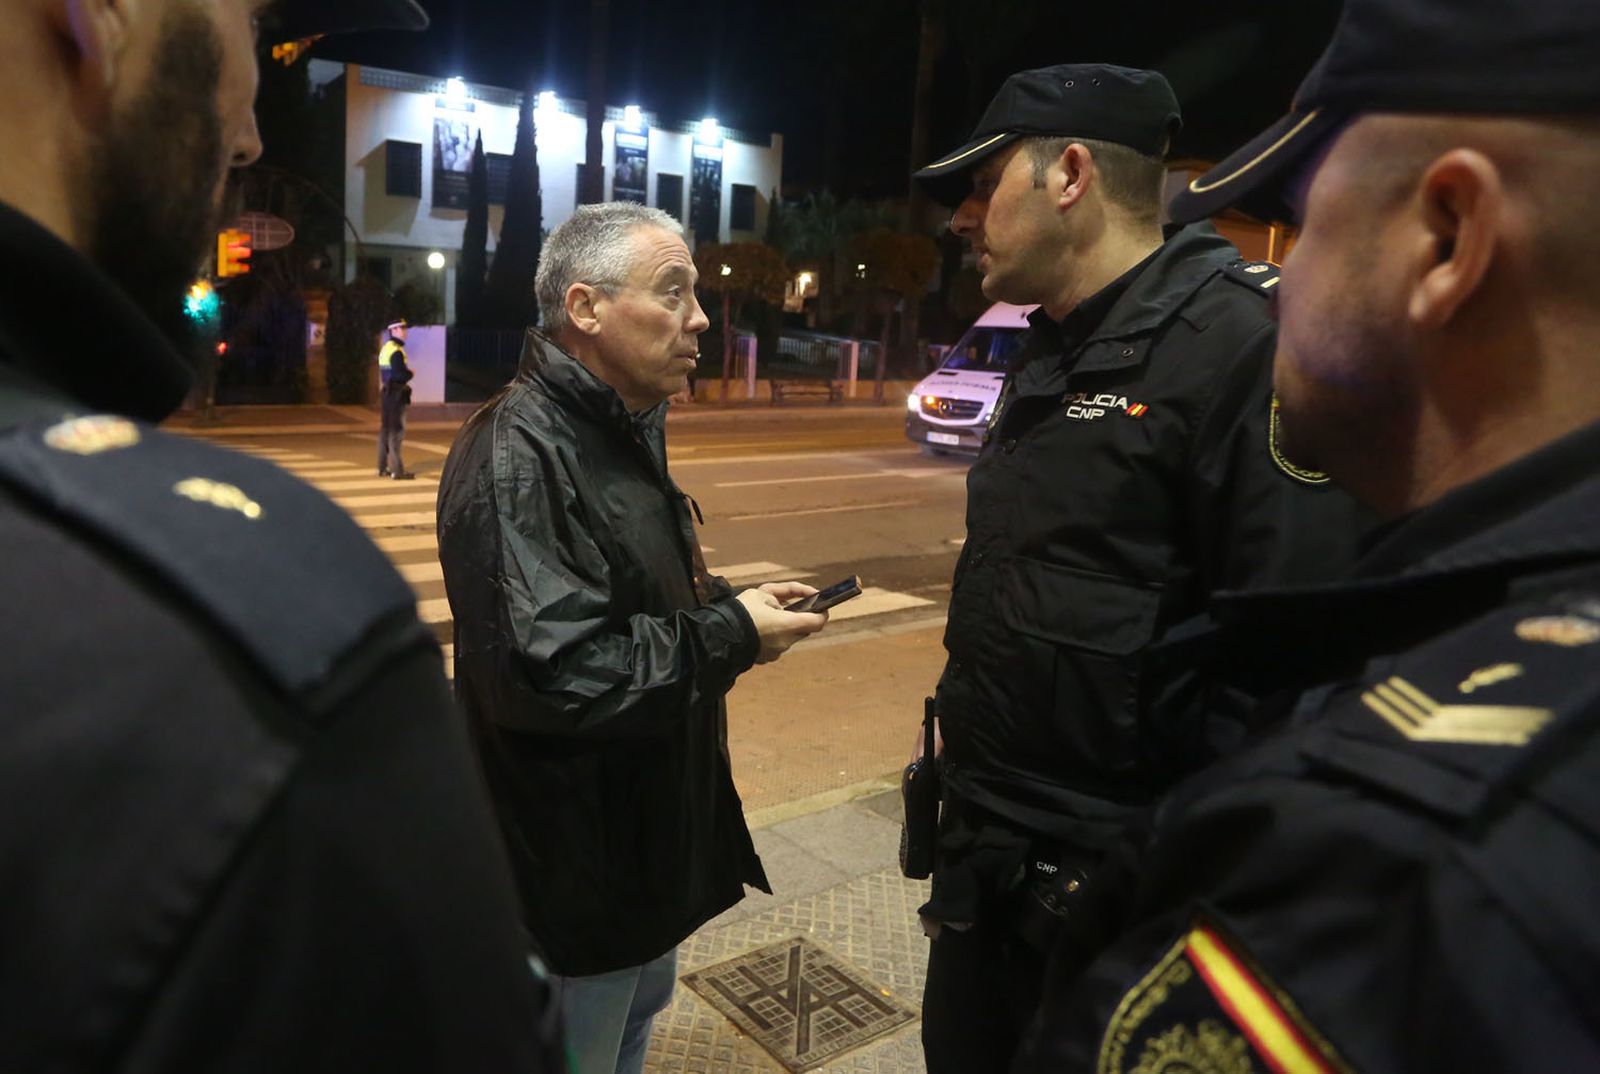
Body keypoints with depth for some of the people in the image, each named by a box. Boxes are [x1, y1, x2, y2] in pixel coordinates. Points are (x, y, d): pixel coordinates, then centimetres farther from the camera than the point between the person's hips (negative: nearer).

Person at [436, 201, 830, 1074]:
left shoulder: (625, 433, 7)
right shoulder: (516, 458, -26)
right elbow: (548, 677, -34)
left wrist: (731, 606, -1)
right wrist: (731, 637, -24)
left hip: (652, 824, 9)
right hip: (577, 863, -9)